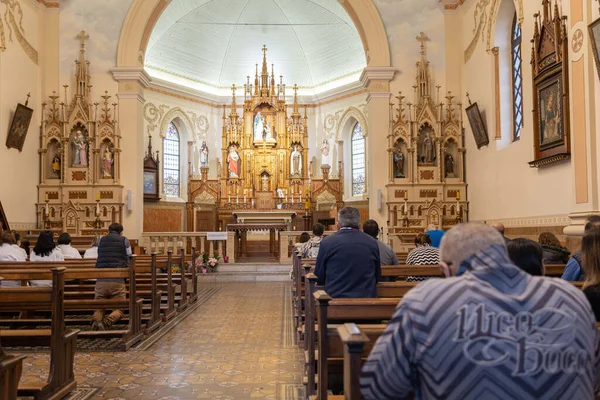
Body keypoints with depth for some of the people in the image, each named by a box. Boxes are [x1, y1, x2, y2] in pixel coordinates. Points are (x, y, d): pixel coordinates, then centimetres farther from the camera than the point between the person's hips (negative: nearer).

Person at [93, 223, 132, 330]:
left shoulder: (101, 240, 17)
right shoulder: (124, 240, 8)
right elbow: (128, 259, 14)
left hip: (101, 280, 3)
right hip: (117, 281, -3)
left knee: (99, 307, 16)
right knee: (119, 310, 8)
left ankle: (96, 320, -19)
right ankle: (106, 323, -25)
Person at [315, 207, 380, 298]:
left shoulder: (326, 243, -6)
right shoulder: (372, 243, 0)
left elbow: (319, 278, 2)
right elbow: (377, 277, 10)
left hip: (335, 297, -2)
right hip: (367, 297, 3)